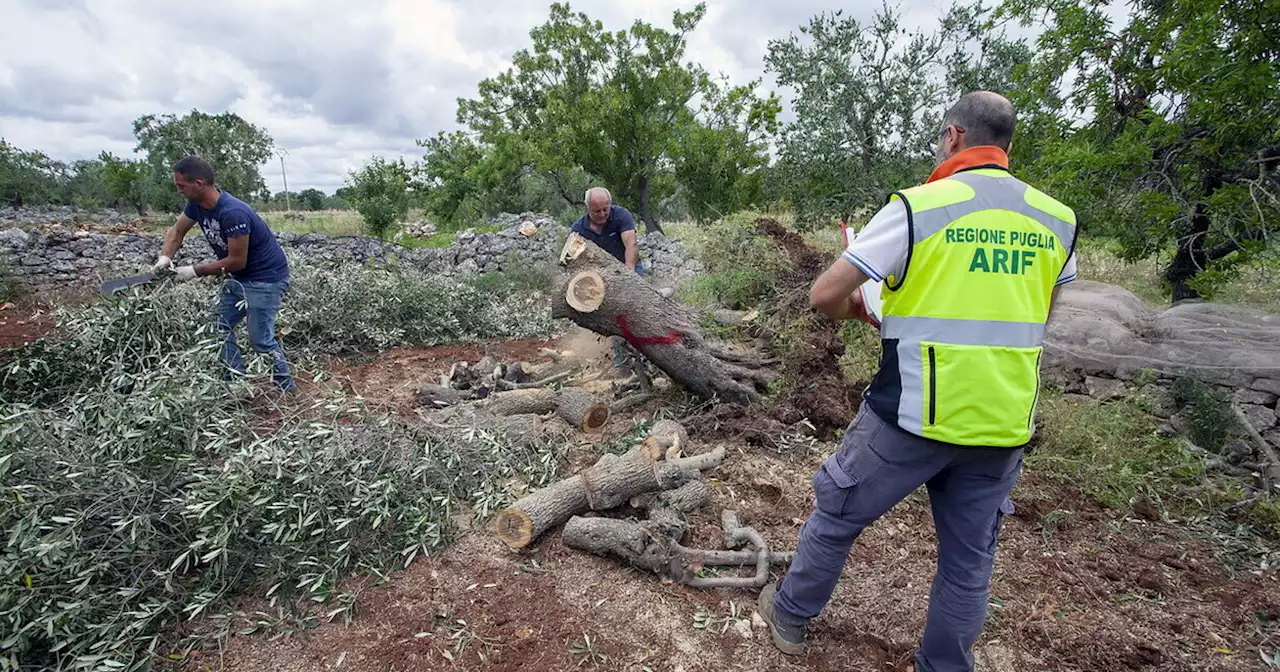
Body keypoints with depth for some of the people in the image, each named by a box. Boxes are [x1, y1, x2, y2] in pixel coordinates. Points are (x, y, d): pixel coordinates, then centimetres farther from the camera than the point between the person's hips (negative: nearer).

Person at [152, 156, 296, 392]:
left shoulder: (233, 213, -28)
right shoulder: (197, 205, -1)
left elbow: (237, 261, -23)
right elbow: (177, 231, 12)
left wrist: (196, 271, -14)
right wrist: (165, 256, -6)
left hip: (266, 277, -9)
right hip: (239, 277, 9)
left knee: (261, 339, -6)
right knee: (221, 328, 12)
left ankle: (287, 387, 10)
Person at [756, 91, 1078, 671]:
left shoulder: (917, 206, -11)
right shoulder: (1056, 220, 6)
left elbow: (824, 296, -13)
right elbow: (1036, 316, 19)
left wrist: (857, 309, 8)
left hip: (912, 418, -4)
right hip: (1004, 425, 5)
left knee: (836, 513, 16)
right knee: (969, 559, 19)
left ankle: (790, 614, 37)